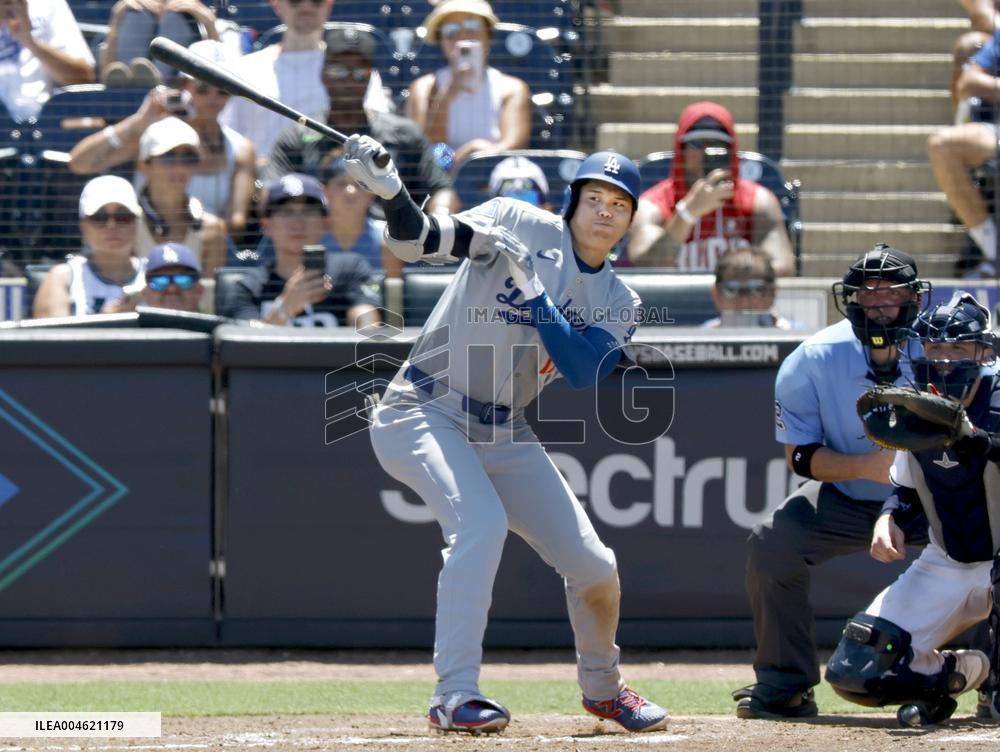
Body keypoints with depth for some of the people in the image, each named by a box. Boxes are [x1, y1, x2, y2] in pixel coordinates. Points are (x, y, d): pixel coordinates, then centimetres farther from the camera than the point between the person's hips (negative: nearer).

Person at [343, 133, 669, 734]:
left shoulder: (617, 302, 4)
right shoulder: (522, 227, -7)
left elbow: (585, 373, -15)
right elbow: (420, 239, -18)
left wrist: (532, 290, -23)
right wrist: (389, 191, -38)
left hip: (506, 437, 5)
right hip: (423, 415, -5)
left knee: (594, 567, 2)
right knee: (481, 523, -31)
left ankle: (602, 686, 31)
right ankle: (455, 696, -29)